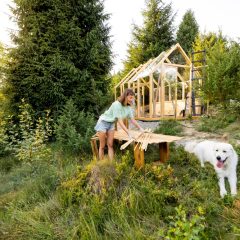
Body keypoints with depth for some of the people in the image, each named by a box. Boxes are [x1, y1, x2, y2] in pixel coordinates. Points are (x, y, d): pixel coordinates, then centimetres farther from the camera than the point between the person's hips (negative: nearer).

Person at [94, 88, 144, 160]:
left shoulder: (128, 107, -7)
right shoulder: (117, 104, -30)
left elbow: (132, 119, 0)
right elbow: (120, 122, -31)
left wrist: (140, 128, -4)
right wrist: (129, 133, -33)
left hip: (111, 124, 6)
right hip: (103, 122, -6)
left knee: (110, 145, 2)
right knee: (102, 146, 2)